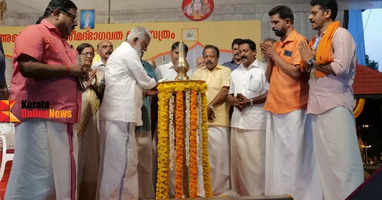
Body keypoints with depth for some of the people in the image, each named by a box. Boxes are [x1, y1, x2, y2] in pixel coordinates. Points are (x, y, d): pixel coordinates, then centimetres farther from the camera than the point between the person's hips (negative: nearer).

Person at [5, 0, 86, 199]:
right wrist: (69, 70, -11)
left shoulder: (61, 41, 23)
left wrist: (78, 76, 11)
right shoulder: (34, 32, -4)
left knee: (60, 175, 10)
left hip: (60, 117, 9)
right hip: (39, 115, -9)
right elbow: (27, 67, -19)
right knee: (38, 175, -8)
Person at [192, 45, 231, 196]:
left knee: (220, 156, -3)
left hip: (218, 121, -3)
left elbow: (224, 92, -4)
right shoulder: (198, 73, 19)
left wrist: (210, 106, -9)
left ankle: (220, 190, 7)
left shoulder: (224, 71, 7)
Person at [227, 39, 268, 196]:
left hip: (255, 123, -6)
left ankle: (257, 193, 3)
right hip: (237, 121, 6)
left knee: (255, 159, -6)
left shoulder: (262, 69, 0)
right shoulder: (235, 73, 20)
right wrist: (234, 101, 0)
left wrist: (250, 101, -14)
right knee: (237, 158, 7)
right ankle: (239, 192, 17)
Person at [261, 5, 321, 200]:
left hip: (292, 109, -8)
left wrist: (275, 55, -8)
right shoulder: (277, 45, 17)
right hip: (274, 107, 8)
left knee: (294, 155, -3)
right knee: (276, 155, 10)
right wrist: (269, 57, 2)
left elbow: (296, 72, -17)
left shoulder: (299, 41, -5)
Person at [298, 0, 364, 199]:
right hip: (317, 106, 8)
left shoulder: (340, 34, -4)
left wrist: (312, 61, -7)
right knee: (324, 158, 9)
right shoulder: (316, 40, 20)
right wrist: (309, 60, 3)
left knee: (341, 158, -7)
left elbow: (340, 68, -18)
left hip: (335, 106, -8)